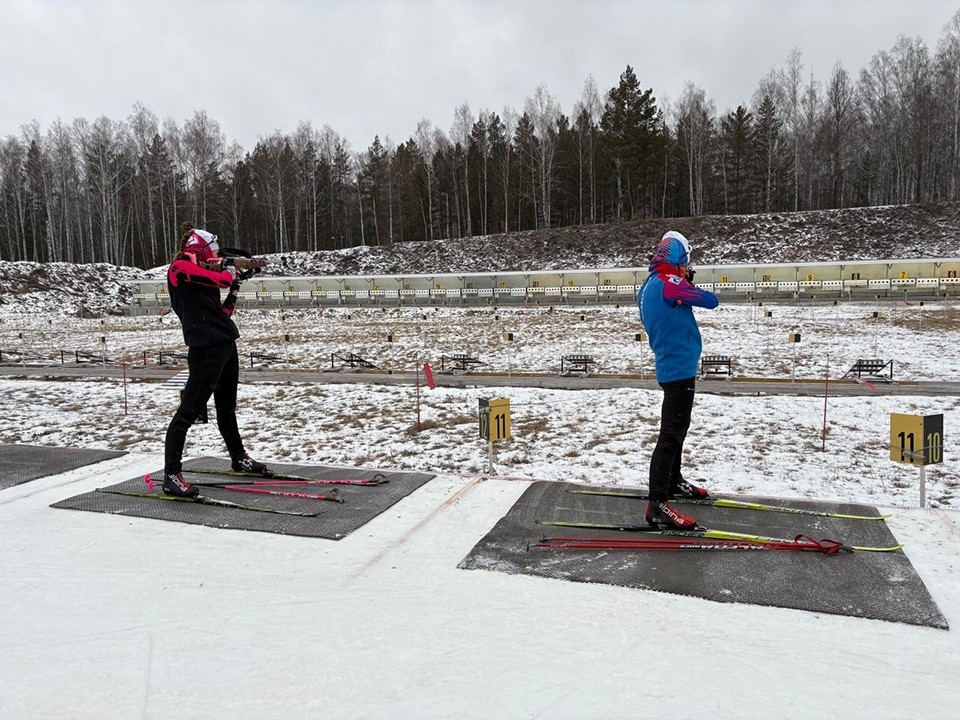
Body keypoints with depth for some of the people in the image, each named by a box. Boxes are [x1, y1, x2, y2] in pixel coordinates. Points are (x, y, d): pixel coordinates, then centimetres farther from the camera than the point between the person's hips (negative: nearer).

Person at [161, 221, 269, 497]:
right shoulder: (180, 268, -6)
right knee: (189, 411, -9)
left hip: (226, 346, 9)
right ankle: (172, 476, -6)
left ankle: (239, 458, 38)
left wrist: (235, 288, 12)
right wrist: (230, 273, 4)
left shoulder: (205, 277, 18)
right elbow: (220, 278, -18)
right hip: (206, 349, -9)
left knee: (227, 407, 22)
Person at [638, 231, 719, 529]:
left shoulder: (649, 285, 11)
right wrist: (690, 286, 6)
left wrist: (685, 284, 6)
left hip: (671, 366, 10)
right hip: (680, 368, -10)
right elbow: (711, 301, -12)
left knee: (676, 429, 23)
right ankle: (657, 504, -10)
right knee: (671, 434, -10)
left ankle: (673, 482, 38)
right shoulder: (669, 283, -18)